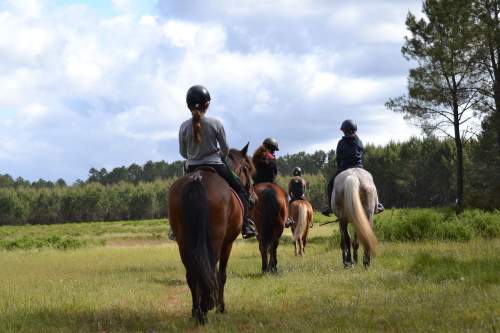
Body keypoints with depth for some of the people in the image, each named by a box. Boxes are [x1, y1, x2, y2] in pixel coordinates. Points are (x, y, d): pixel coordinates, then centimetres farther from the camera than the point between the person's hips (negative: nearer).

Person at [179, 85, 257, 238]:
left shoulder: (184, 126, -6)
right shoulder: (215, 123, -11)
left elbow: (183, 152, 4)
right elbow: (225, 149, -4)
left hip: (192, 169, 2)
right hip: (215, 166, -2)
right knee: (240, 189, 17)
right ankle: (246, 225, 4)